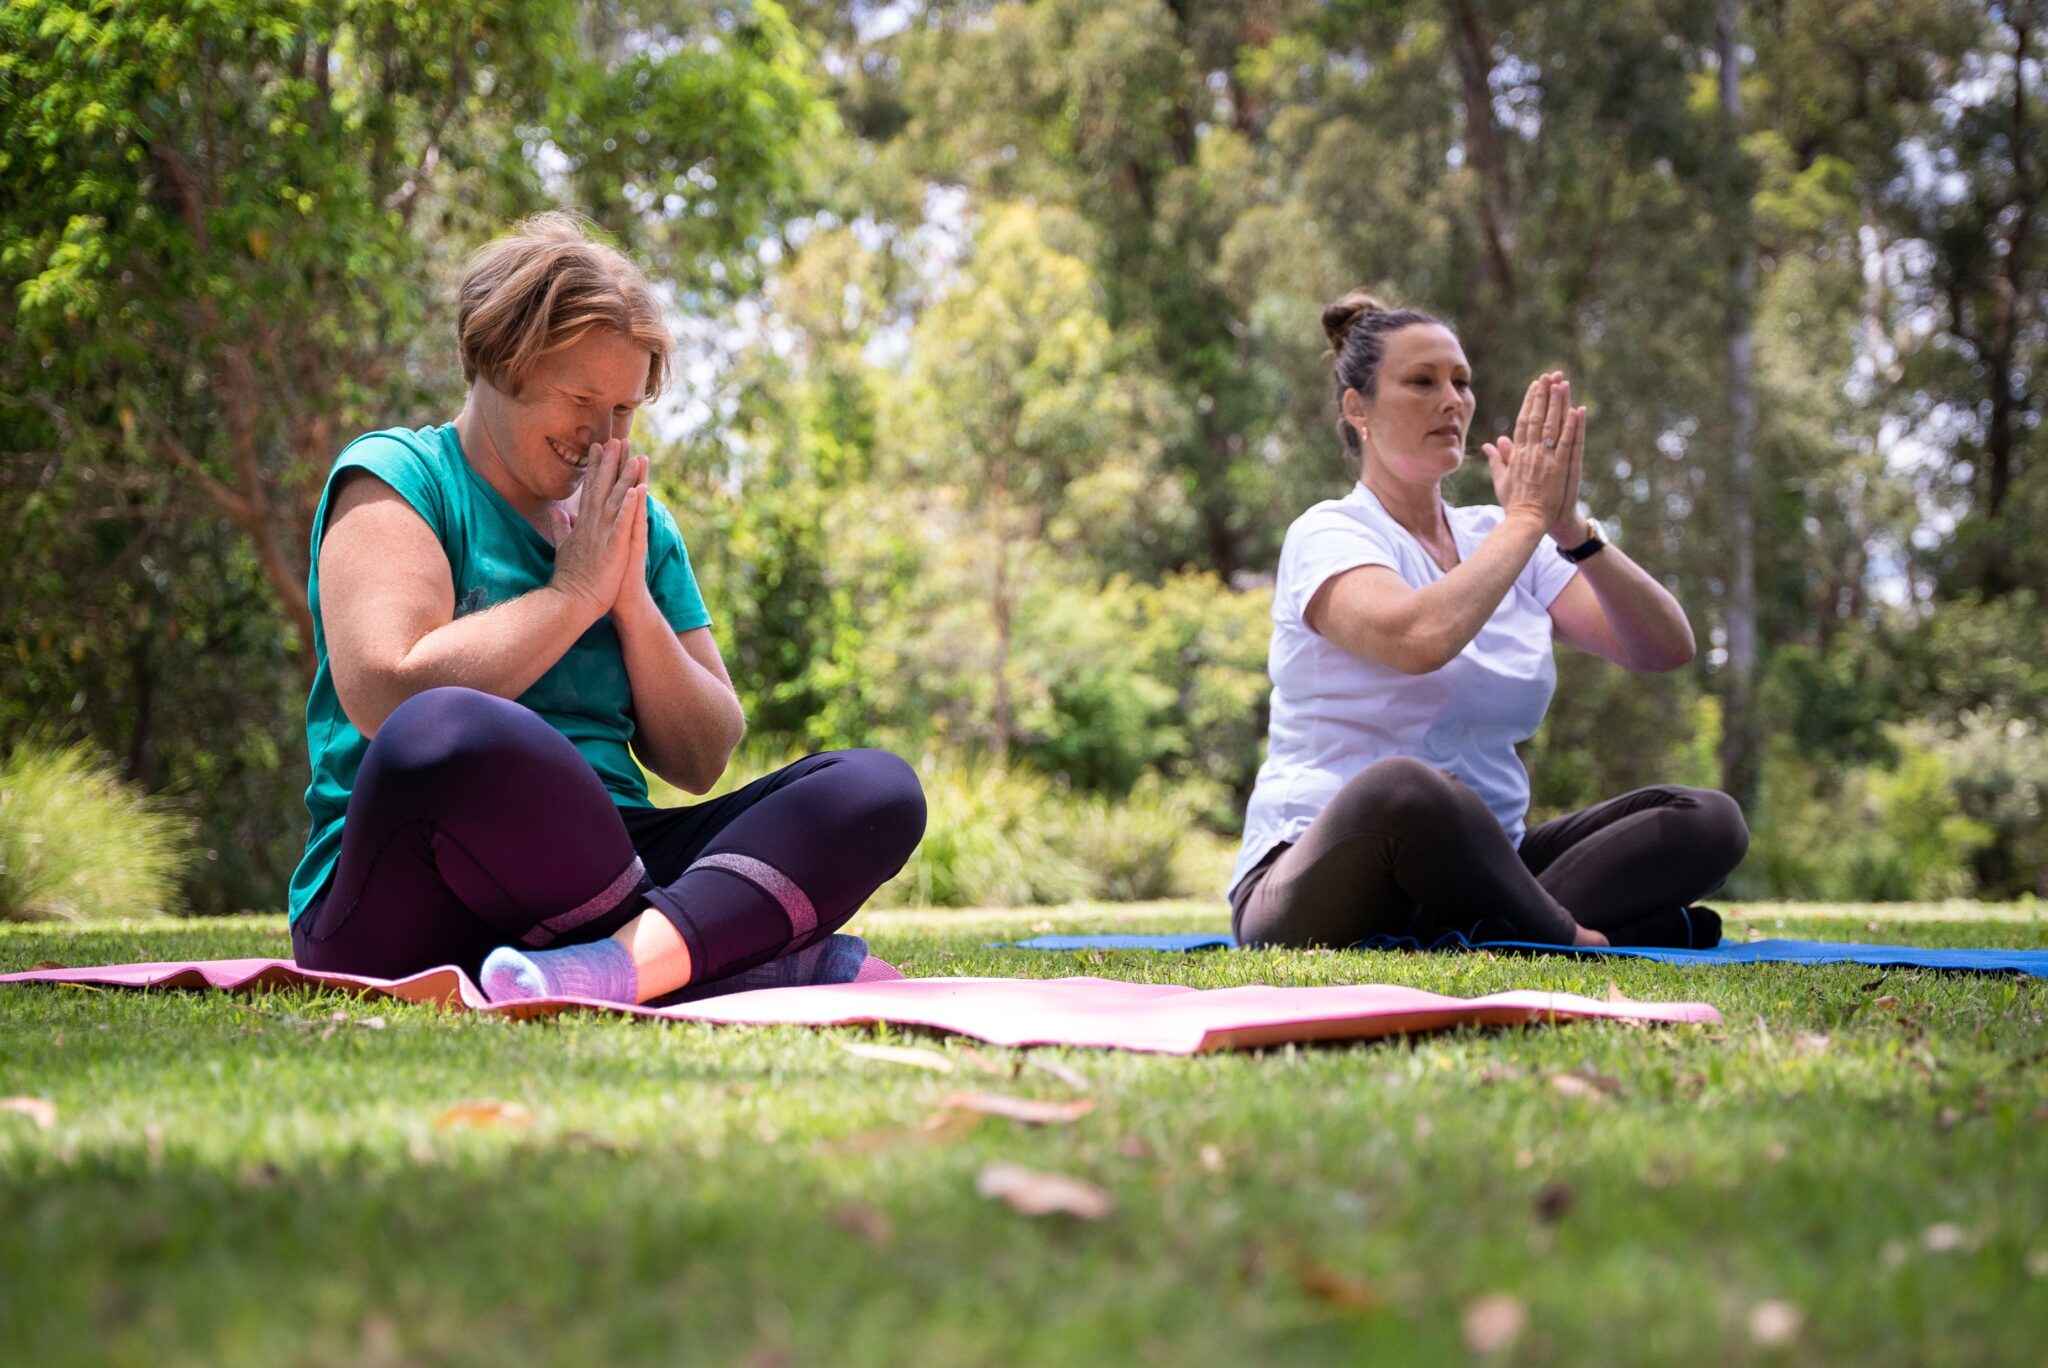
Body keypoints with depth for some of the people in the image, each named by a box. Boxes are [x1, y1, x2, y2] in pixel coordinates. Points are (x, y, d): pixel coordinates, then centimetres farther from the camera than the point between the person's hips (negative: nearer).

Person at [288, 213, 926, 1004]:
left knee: (877, 788, -13)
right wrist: (576, 589, -6)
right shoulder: (393, 478, 3)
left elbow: (702, 760, 15)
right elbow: (387, 700, -15)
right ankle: (776, 959, -30)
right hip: (413, 903, -5)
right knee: (447, 733, -39)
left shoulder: (637, 522, 19)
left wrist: (634, 601, 0)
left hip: (602, 870, 6)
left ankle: (623, 962, -39)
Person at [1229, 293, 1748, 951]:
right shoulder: (1328, 536, -5)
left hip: (1475, 870, 7)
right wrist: (1526, 518, -15)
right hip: (1323, 887, -6)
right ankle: (1581, 945, -20)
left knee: (1708, 818, -12)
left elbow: (1666, 647, 3)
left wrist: (1569, 527, -11)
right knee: (1404, 787, -41)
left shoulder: (1496, 537, 14)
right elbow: (1419, 639, -29)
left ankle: (1491, 933, -28)